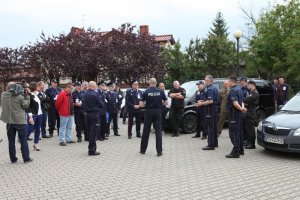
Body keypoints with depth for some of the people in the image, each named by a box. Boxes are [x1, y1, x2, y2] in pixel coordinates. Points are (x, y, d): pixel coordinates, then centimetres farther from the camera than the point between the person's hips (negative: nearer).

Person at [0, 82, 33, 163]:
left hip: (9, 121, 4)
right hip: (20, 121, -4)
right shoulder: (19, 96, -14)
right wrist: (27, 95, 0)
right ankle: (26, 158, 10)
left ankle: (13, 159, 17)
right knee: (23, 140, 6)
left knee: (11, 141, 12)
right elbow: (26, 105, -6)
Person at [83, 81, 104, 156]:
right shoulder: (95, 94, -15)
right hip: (94, 114, -7)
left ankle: (92, 148, 23)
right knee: (94, 132, -3)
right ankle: (92, 150, -1)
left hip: (87, 114, 7)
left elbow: (83, 104, 14)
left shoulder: (85, 94, 6)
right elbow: (102, 105, -11)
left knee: (90, 132, 14)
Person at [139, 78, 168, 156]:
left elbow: (141, 105, -7)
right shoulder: (161, 91, -2)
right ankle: (159, 151, 0)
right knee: (158, 131, 3)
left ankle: (143, 150, 18)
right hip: (158, 111, 1)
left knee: (146, 131, 9)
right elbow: (166, 103, 3)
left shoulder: (146, 92, -5)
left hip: (149, 111, 0)